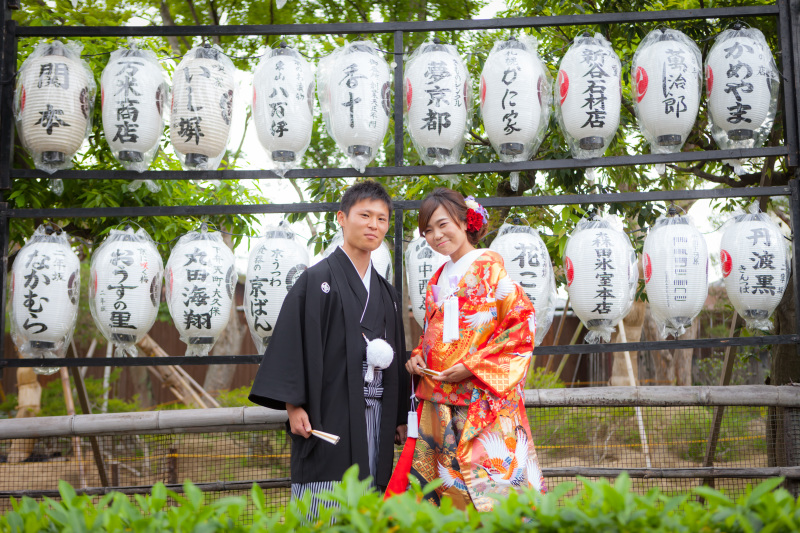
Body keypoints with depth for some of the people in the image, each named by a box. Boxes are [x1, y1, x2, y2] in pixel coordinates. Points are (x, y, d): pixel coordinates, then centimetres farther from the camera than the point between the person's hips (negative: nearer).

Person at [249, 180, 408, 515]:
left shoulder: (385, 292, 17)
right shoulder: (318, 279, -2)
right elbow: (292, 342, -8)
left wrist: (400, 418, 15)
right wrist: (293, 406, -15)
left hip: (377, 417, 6)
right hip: (329, 414, -6)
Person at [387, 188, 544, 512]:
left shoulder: (489, 267, -4)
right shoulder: (437, 280, 17)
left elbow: (522, 322, -11)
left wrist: (472, 366, -15)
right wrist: (417, 358, 5)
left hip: (482, 397, -6)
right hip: (439, 403, 6)